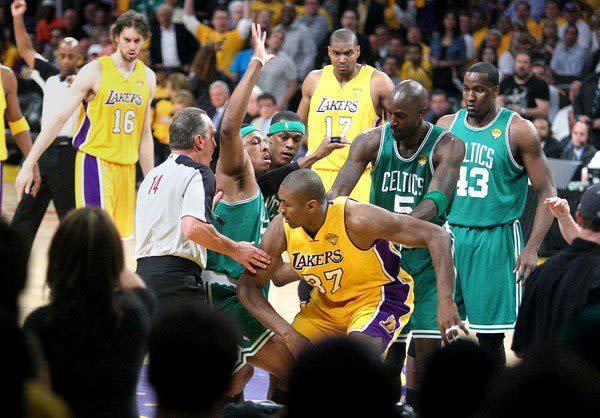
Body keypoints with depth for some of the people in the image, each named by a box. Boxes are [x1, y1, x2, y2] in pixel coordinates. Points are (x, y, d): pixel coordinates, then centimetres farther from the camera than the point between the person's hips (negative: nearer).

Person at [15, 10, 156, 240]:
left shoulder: (147, 77, 9)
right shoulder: (95, 71, -7)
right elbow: (58, 119, -8)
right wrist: (28, 166, -12)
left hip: (127, 166, 6)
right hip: (95, 160, -6)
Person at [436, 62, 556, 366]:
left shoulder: (518, 131, -5)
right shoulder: (447, 126, 7)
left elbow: (547, 194, -6)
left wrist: (532, 249, -15)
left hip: (496, 238, -4)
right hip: (449, 235, 4)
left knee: (489, 334, -2)